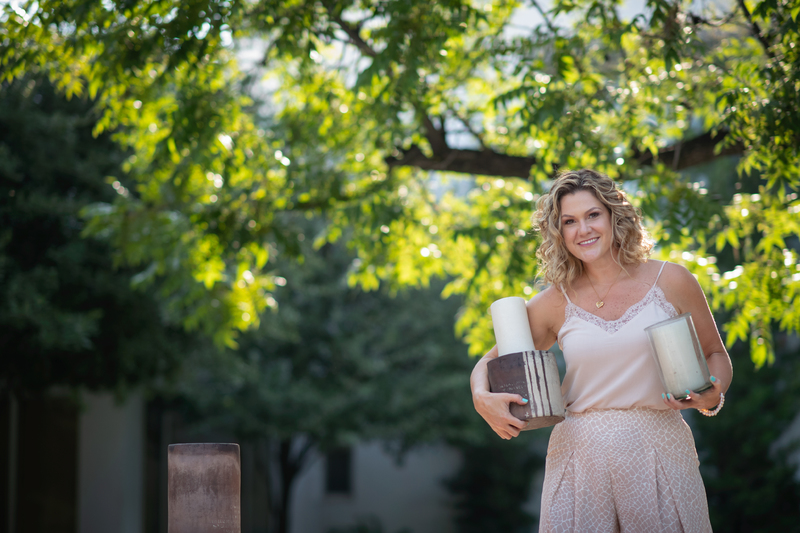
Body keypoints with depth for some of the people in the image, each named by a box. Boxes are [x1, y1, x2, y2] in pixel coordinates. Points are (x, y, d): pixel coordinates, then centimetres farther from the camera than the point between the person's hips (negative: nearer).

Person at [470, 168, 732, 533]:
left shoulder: (670, 281, 2)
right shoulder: (555, 303, 5)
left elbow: (715, 355, 12)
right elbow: (489, 363, 13)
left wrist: (711, 398, -9)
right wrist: (482, 399, -10)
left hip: (659, 450, -1)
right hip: (579, 455, 1)